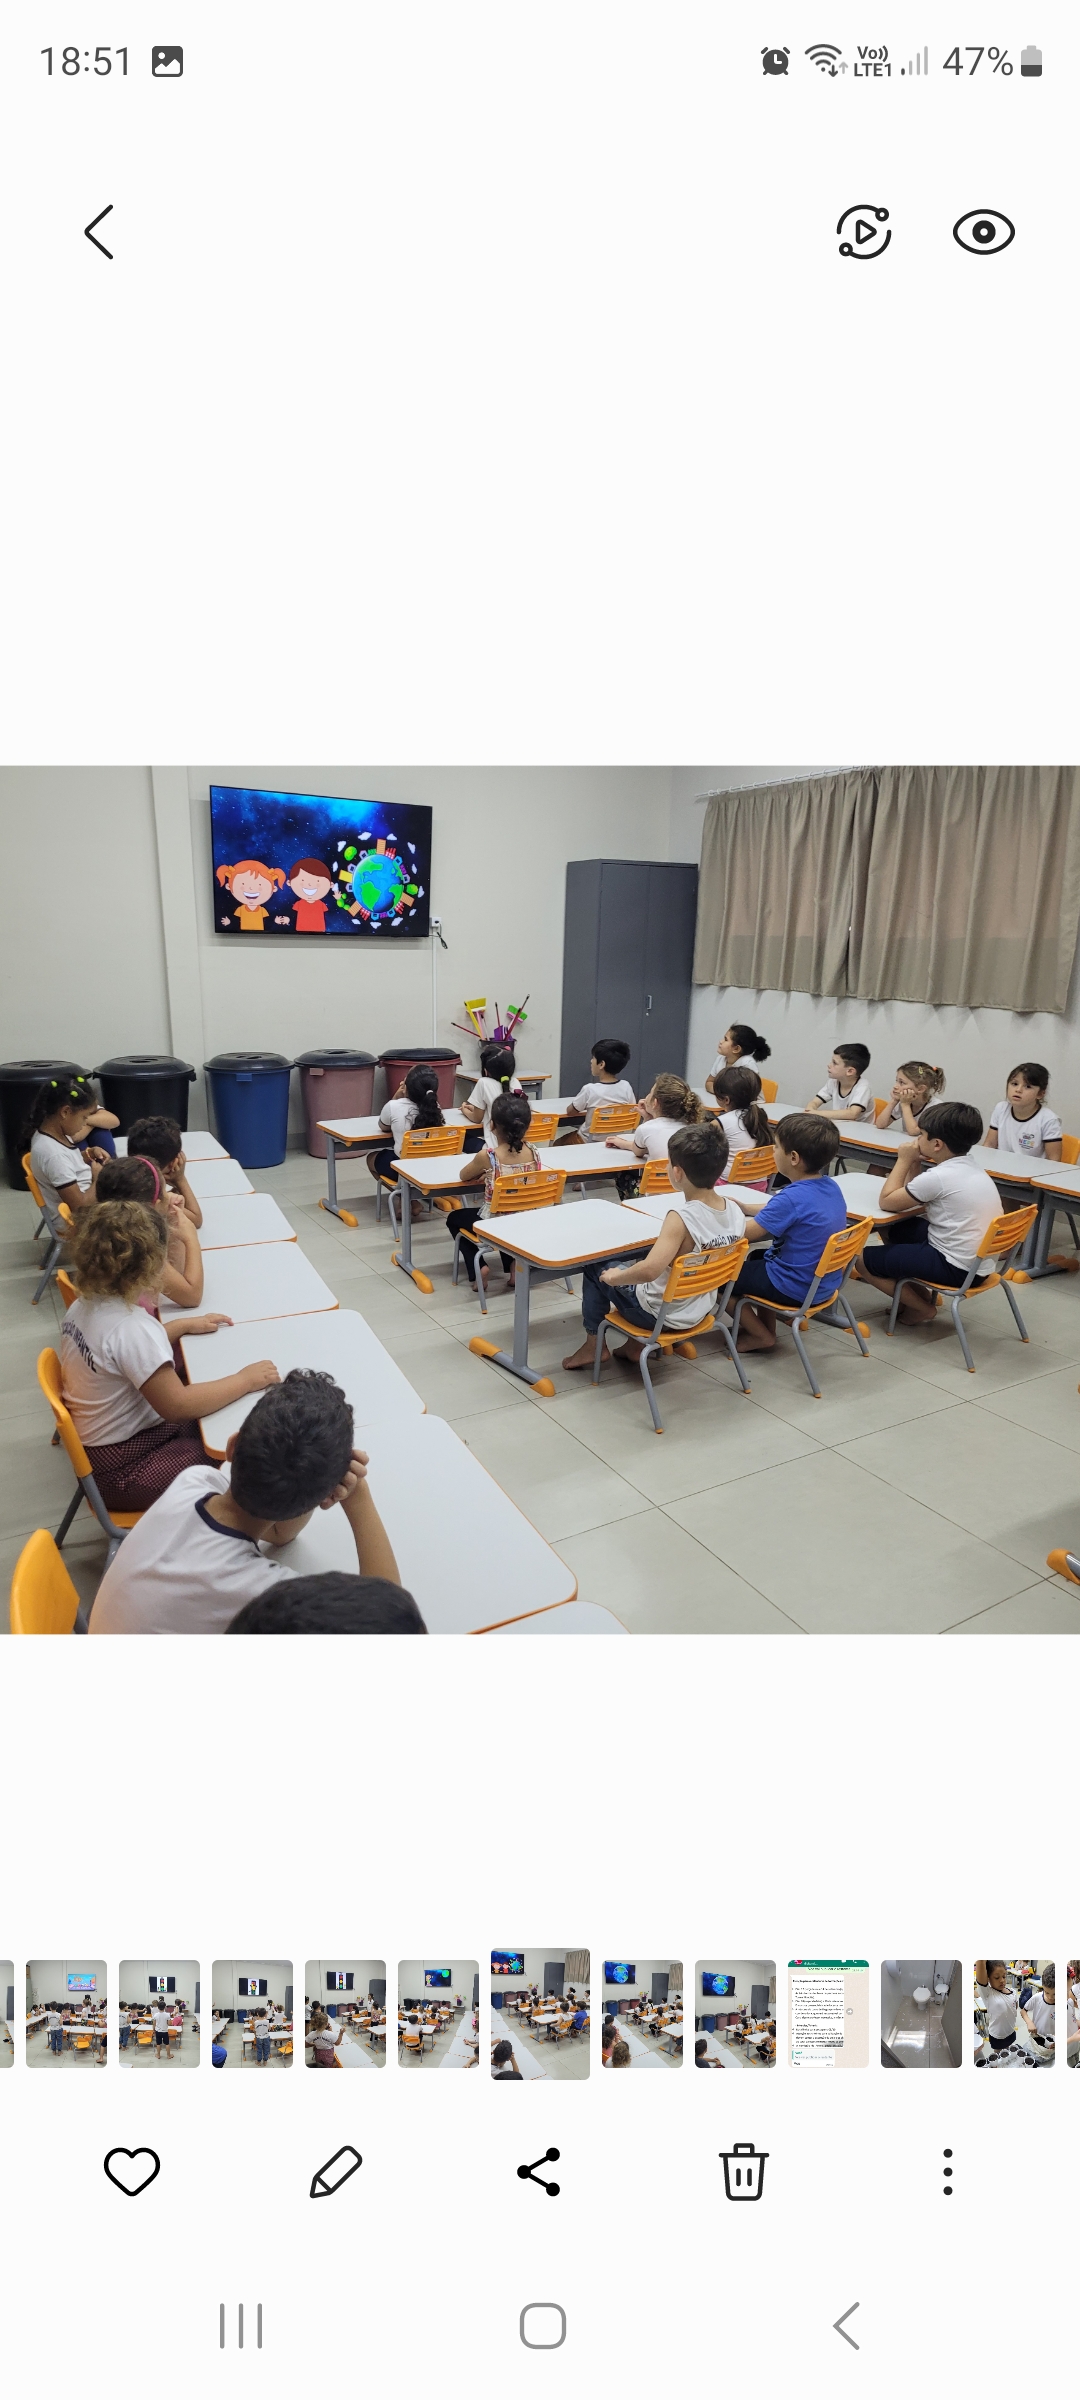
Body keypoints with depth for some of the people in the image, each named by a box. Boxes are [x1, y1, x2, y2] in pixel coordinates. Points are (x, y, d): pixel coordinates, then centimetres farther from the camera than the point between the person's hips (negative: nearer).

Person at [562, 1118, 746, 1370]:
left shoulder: (681, 1217, -32)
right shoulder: (735, 1211, -11)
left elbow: (649, 1270, -42)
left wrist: (614, 1277, -23)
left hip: (660, 1315, -7)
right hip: (699, 1310, 7)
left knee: (596, 1269, 15)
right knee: (634, 1262, 31)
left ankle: (593, 1344, 25)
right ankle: (637, 1345, 32)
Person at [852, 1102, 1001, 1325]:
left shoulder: (939, 1176, -21)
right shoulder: (973, 1170, 7)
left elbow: (887, 1202, -12)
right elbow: (914, 1197, 14)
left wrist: (904, 1160, -5)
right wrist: (915, 1165, 3)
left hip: (956, 1268, -9)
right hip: (976, 1262, 10)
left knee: (862, 1259, -1)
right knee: (893, 1230, 22)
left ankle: (922, 1308, 9)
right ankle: (918, 1292, 21)